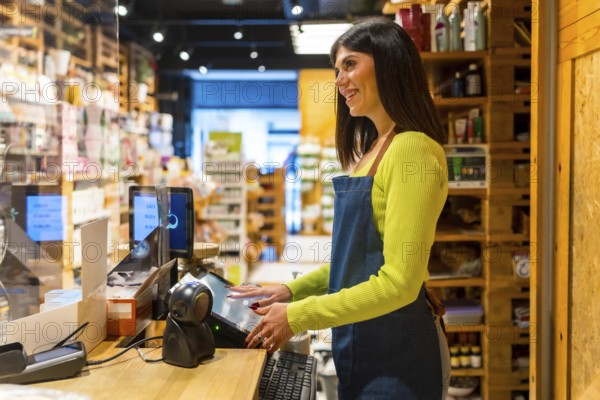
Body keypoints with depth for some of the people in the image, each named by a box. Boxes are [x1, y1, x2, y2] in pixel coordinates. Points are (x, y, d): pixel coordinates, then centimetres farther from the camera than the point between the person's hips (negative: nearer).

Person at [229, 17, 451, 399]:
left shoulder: (413, 149, -19)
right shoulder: (373, 150, 10)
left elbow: (399, 282, -23)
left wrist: (298, 316, -18)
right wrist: (293, 289, 7)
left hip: (396, 355, -8)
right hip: (360, 346, 8)